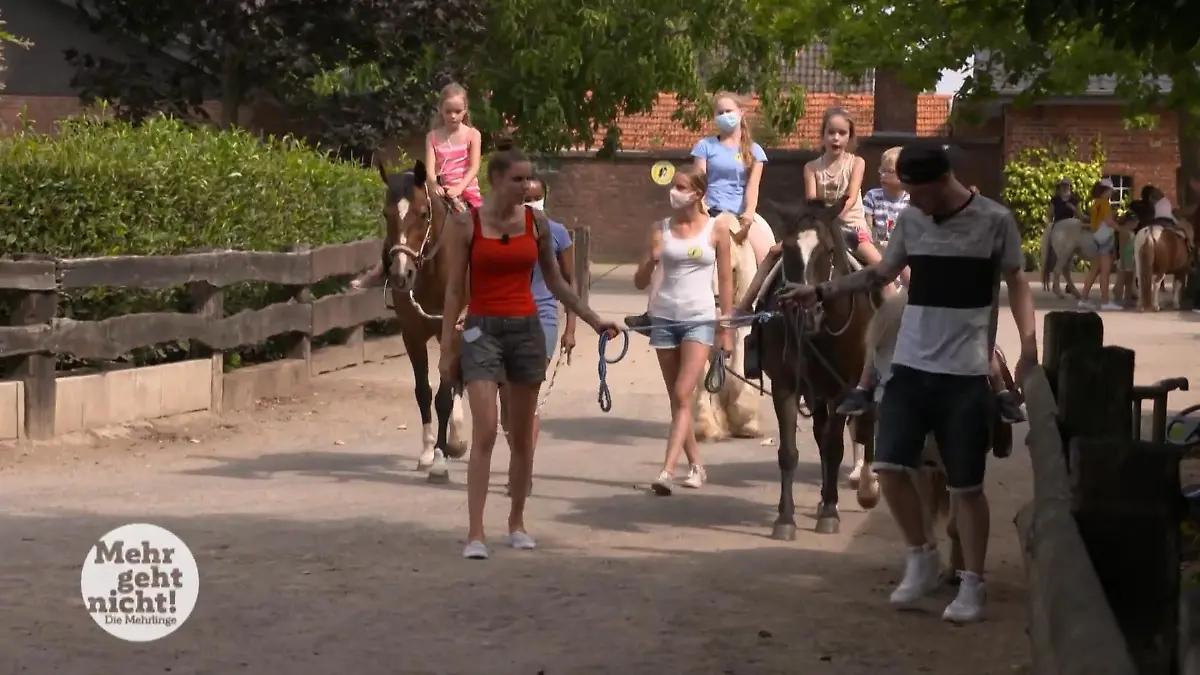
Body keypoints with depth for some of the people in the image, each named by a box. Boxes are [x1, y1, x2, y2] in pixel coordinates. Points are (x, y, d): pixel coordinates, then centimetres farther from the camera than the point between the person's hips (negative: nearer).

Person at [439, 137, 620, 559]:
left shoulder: (536, 222, 5)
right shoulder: (466, 224, -4)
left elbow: (555, 281, 15)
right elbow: (455, 290, -1)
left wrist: (594, 321, 12)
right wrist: (447, 348, -3)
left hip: (526, 330, 3)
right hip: (483, 330, -3)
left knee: (522, 435, 9)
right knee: (484, 433, -13)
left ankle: (517, 522, 24)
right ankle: (475, 532, -12)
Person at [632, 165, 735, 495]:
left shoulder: (716, 228, -1)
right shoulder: (661, 229, 4)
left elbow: (725, 280, 3)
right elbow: (640, 282, 7)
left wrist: (726, 328, 1)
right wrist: (650, 261, -15)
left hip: (699, 319, -3)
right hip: (663, 317, 3)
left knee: (683, 396, -13)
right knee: (676, 400, 9)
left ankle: (667, 471, -20)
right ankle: (696, 465, 22)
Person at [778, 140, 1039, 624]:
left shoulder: (994, 221, -6)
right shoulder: (910, 220, 6)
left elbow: (1016, 285, 1)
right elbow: (880, 275, 18)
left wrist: (1029, 349, -7)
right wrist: (820, 291, 10)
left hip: (965, 374, -4)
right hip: (910, 366, 4)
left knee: (966, 484, 0)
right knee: (889, 465, -3)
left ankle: (973, 583, 13)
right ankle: (921, 556, 18)